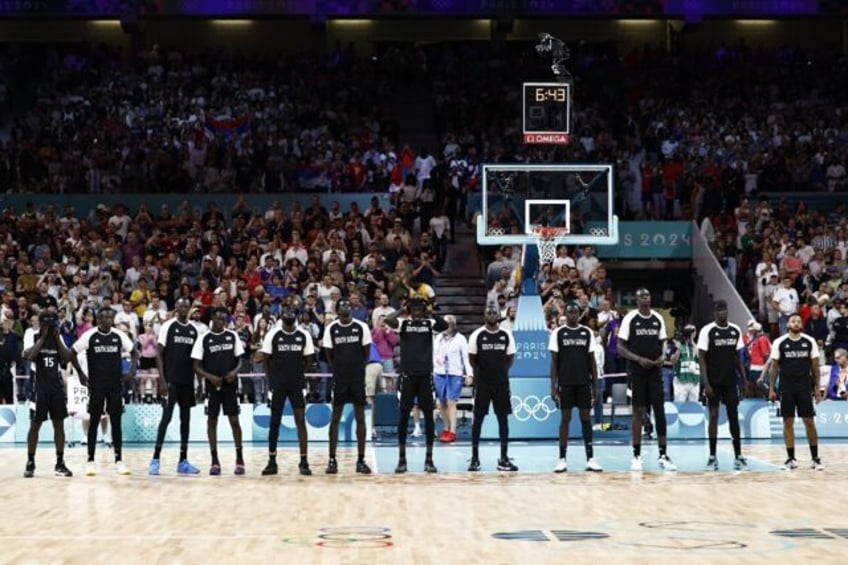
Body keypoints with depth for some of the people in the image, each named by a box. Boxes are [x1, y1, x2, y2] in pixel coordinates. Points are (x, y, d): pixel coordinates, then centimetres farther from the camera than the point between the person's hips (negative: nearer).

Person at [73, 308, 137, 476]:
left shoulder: (119, 335, 1)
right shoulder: (90, 336, -7)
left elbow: (133, 352, 14)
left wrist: (132, 371, 0)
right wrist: (81, 374, -5)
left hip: (115, 385, 2)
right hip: (96, 385, -2)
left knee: (116, 421, 4)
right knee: (94, 421, 1)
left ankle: (118, 460, 9)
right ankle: (90, 460, 6)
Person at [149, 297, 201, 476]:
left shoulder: (194, 329, 10)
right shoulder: (168, 326, -5)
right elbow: (159, 354, -7)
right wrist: (162, 380, -14)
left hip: (187, 381, 5)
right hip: (171, 380, -5)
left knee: (185, 418, 7)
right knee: (167, 417, -8)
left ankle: (183, 461, 11)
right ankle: (155, 459, -5)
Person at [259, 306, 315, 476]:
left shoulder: (304, 335, 0)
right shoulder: (273, 334, -4)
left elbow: (308, 358, 10)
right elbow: (265, 358, 1)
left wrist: (299, 373, 5)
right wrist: (270, 378, -1)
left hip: (297, 385, 1)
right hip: (278, 385, -1)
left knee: (301, 421, -4)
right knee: (275, 422, 4)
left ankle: (304, 461, 0)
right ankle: (272, 462, 10)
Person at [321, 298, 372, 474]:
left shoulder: (361, 327, -2)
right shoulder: (331, 328, 0)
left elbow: (366, 351, 5)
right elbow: (329, 353, 7)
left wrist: (359, 368, 3)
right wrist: (336, 370, 4)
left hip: (358, 377, 0)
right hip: (339, 378, 0)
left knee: (360, 417, 2)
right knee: (336, 417, 0)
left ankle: (361, 460, 7)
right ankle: (332, 460, 5)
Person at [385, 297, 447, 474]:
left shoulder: (429, 323, 5)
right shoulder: (404, 323, 2)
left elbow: (445, 325, -15)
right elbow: (388, 320, -19)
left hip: (425, 374, 1)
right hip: (408, 374, -1)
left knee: (428, 415, 2)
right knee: (404, 416, 1)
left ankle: (429, 459, 8)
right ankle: (402, 458, 7)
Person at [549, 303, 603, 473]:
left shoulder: (587, 333, 6)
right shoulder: (558, 333, 0)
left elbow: (592, 360, 8)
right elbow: (554, 361, -1)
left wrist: (595, 384, 3)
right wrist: (553, 386, -7)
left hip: (583, 382, 2)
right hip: (565, 382, -2)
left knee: (586, 418, 2)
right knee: (565, 418, 0)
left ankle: (590, 458, 5)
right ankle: (562, 459, 5)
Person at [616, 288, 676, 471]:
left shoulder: (658, 319, 7)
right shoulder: (630, 319, -5)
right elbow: (621, 348, -5)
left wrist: (662, 356, -6)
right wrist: (638, 359, -17)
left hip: (655, 371, 3)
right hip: (637, 372, -3)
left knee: (660, 411, -1)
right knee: (638, 412, 0)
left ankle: (663, 455, 3)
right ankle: (637, 456, 7)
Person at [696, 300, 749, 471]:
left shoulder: (735, 330, 5)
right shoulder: (707, 330, -8)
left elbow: (738, 357, 12)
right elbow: (702, 358, -9)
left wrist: (744, 379, 5)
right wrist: (706, 383, -15)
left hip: (731, 381, 4)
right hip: (714, 381, -4)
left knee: (733, 416, 4)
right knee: (714, 416, -2)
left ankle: (738, 456, 7)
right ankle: (712, 457, 5)